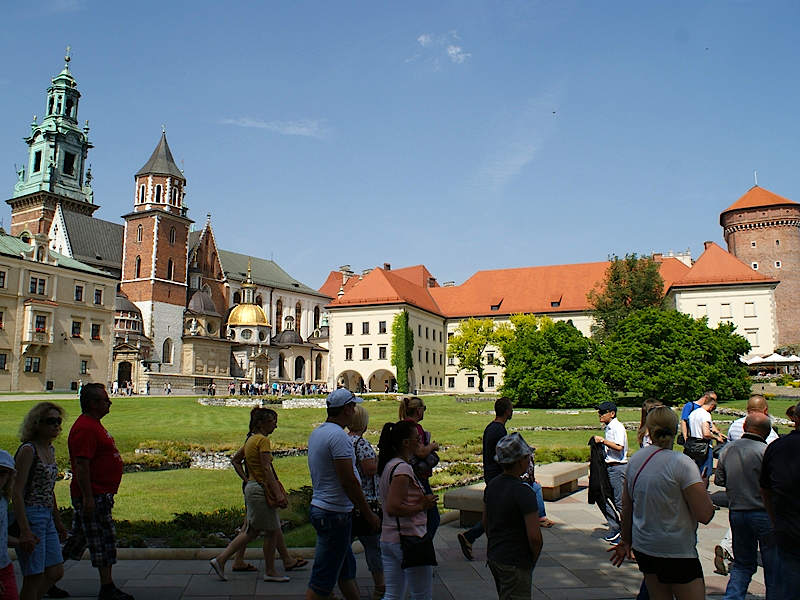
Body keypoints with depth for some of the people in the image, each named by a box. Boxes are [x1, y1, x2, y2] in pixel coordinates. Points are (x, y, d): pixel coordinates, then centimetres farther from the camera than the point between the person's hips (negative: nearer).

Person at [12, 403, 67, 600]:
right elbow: (17, 492, -19)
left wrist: (58, 522, 23)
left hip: (47, 517, 9)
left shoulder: (50, 449, 12)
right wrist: (25, 530, -25)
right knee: (34, 577, -1)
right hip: (30, 516, -9)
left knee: (56, 572, 11)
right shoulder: (28, 450, -14)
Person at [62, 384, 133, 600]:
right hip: (93, 496, -10)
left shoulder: (93, 424, 16)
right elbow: (81, 465, -24)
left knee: (77, 539, 17)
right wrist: (88, 497, -25)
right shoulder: (85, 428, -19)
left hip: (100, 495, 10)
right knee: (104, 540, -3)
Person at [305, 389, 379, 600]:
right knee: (323, 579, -1)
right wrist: (369, 514, -13)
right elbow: (348, 481, -22)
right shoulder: (338, 436, -20)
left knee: (347, 569, 20)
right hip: (335, 513, -10)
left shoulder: (316, 433, 10)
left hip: (319, 506, 10)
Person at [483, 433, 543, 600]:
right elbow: (534, 536, -23)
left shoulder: (492, 485, 3)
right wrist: (533, 560, -6)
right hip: (515, 564, -8)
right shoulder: (523, 492, -23)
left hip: (493, 558, 8)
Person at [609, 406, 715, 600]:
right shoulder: (681, 463, -17)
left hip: (643, 548, 7)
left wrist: (626, 540, 25)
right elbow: (705, 515, -17)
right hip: (676, 552, -7)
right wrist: (702, 488, 2)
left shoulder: (635, 460, 2)